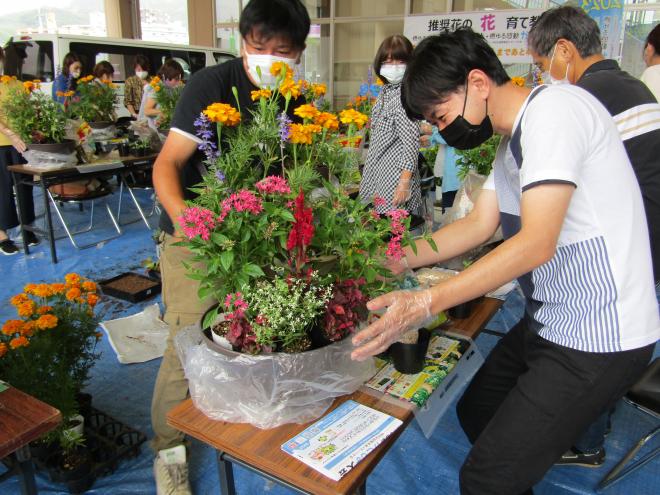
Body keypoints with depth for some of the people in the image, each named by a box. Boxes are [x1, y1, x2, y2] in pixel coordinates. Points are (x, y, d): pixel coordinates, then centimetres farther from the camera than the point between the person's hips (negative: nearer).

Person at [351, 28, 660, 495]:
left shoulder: (552, 108, -19)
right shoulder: (513, 140, 11)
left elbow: (536, 242, -27)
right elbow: (479, 225, 11)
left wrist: (426, 303, -29)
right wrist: (396, 260, 5)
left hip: (598, 337, -10)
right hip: (550, 323, 10)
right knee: (475, 414, 22)